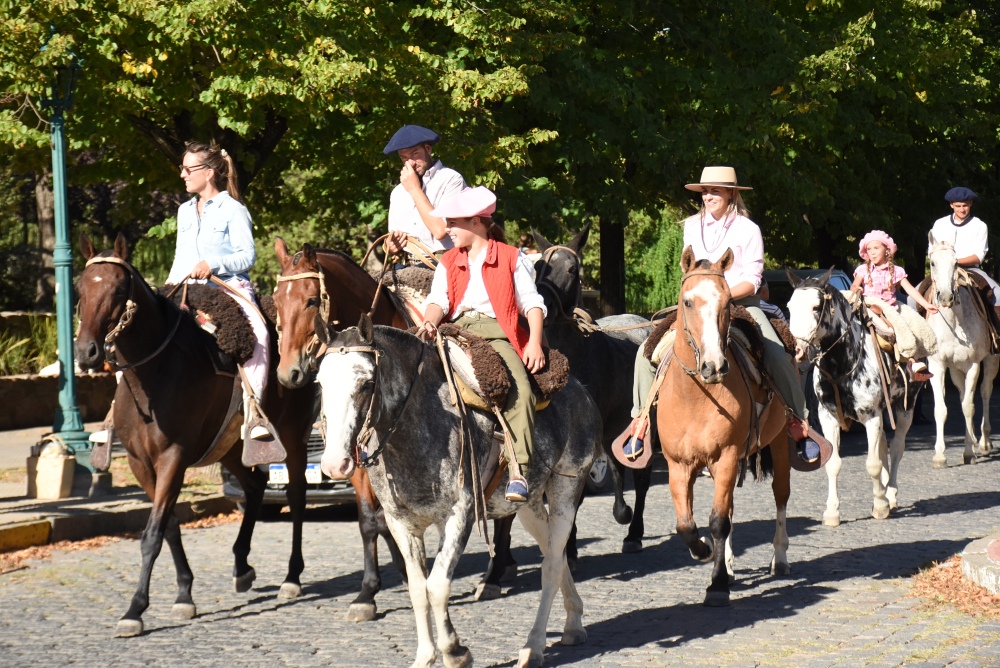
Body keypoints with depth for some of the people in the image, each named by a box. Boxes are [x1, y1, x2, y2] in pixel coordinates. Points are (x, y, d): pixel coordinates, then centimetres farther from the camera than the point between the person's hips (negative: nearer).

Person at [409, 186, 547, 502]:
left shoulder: (511, 258, 13)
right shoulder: (448, 262, 24)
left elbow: (532, 303, 6)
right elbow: (438, 299, 9)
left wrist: (534, 343, -9)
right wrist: (430, 322, -15)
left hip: (497, 332, -3)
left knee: (520, 389, -30)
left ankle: (519, 471, -34)